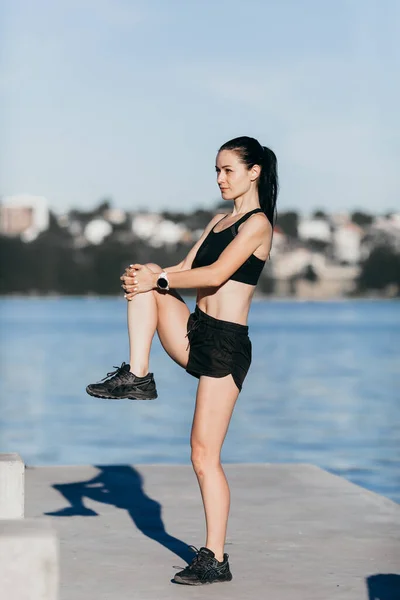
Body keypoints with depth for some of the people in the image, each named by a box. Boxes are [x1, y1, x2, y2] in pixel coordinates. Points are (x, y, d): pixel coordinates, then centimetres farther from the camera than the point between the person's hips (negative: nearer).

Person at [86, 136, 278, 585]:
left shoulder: (257, 224, -8)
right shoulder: (219, 221, 18)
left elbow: (216, 273, -20)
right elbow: (186, 269, 11)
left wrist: (159, 279, -16)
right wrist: (149, 275, -9)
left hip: (227, 345, -8)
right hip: (195, 333, 8)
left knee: (204, 455, -7)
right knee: (143, 284, -4)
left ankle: (215, 560, 1)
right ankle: (137, 376, -9)